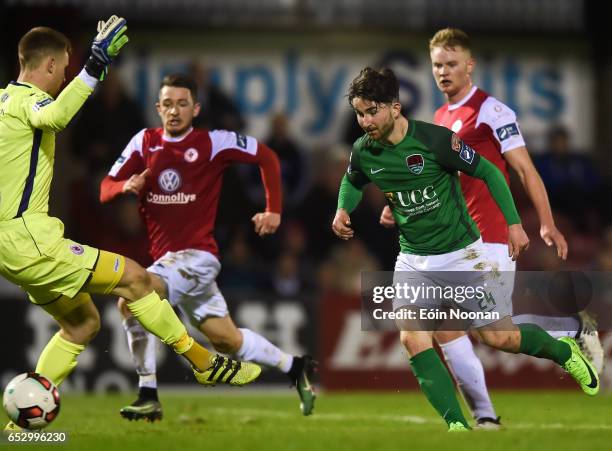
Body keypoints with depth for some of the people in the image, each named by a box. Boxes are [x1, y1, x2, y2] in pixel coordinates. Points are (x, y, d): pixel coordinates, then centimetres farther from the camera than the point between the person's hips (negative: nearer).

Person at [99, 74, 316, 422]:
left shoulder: (212, 142, -6)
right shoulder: (144, 142, 6)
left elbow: (266, 156, 4)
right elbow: (105, 190, 4)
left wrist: (273, 210, 3)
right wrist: (127, 186, -18)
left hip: (197, 255, -6)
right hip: (165, 257, 6)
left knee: (131, 300, -25)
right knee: (227, 339, 10)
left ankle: (148, 397, -18)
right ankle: (294, 366, 29)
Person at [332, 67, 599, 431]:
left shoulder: (434, 139, -20)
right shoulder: (363, 152, -5)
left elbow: (488, 172, -9)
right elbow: (352, 182, 20)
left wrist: (514, 223, -10)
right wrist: (343, 210, -1)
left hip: (461, 253, -4)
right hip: (413, 261, 4)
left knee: (500, 337, 1)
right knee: (413, 339, -18)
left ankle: (563, 351, 32)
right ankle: (457, 426, -15)